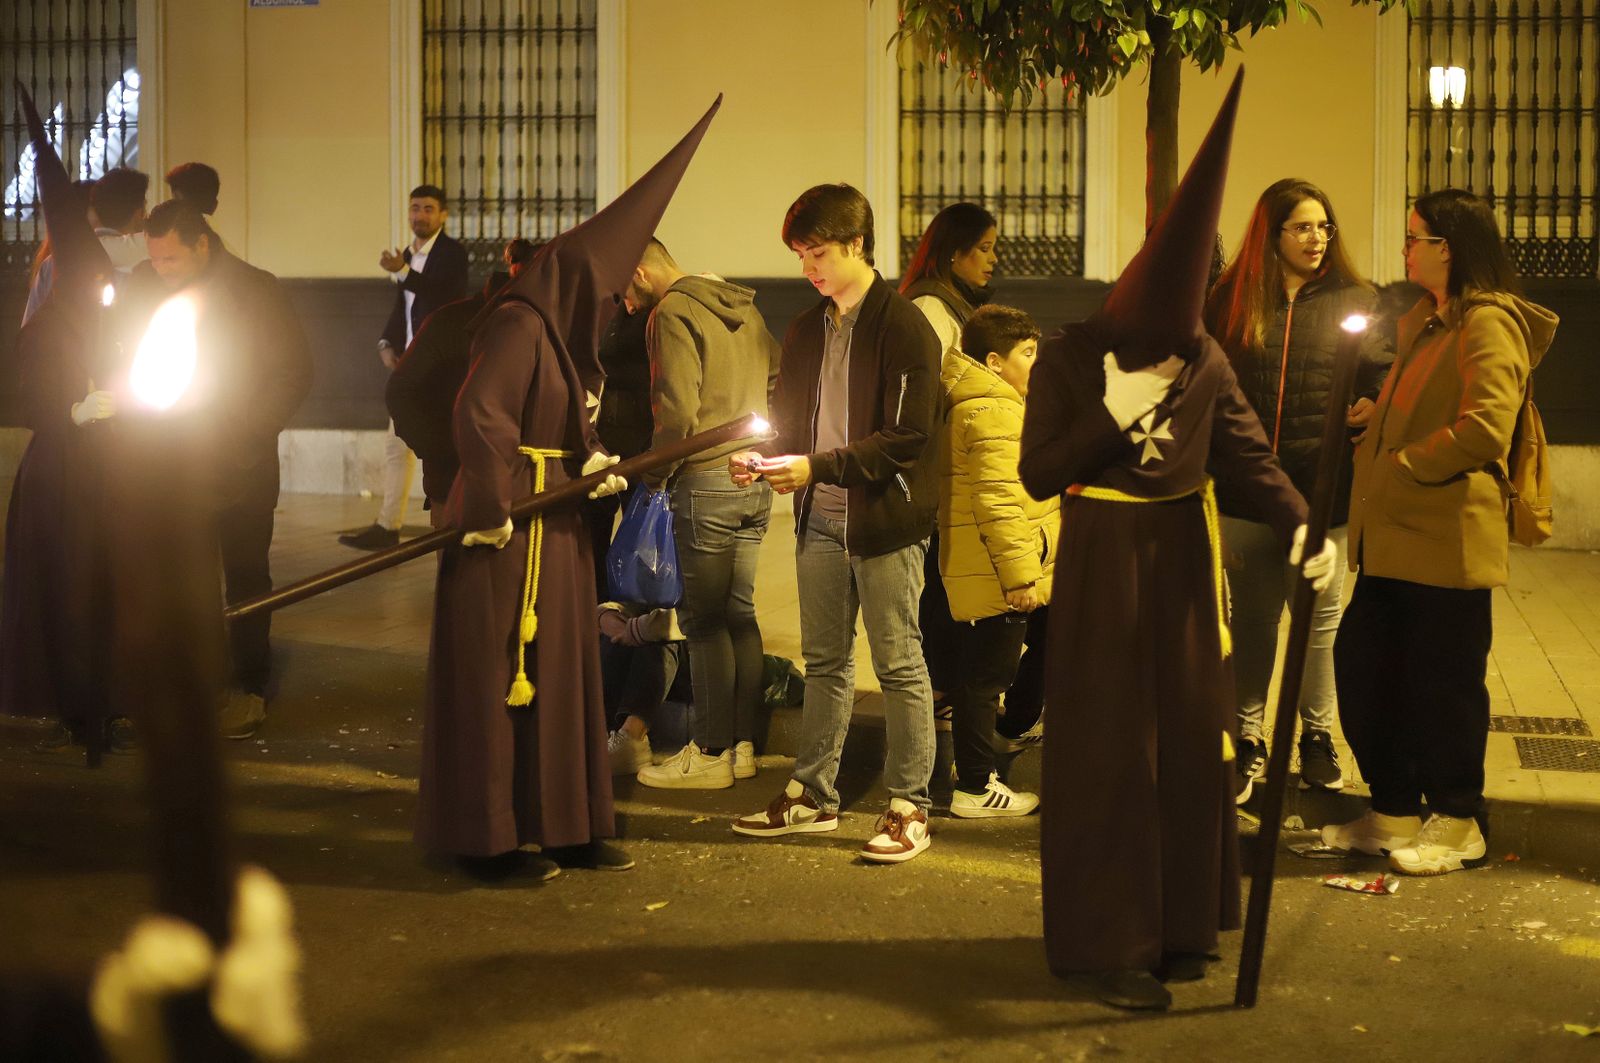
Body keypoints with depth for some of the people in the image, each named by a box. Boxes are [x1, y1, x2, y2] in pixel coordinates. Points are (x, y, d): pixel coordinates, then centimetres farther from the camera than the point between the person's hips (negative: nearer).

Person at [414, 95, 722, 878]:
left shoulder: (558, 332, 14)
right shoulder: (519, 327, -16)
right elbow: (477, 413, -26)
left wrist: (589, 462, 2)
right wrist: (494, 506, -22)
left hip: (549, 528, 10)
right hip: (508, 532, -10)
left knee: (558, 672, 13)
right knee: (500, 678, -2)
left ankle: (560, 827, 22)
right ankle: (491, 837, 7)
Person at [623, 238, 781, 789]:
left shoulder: (672, 314, -10)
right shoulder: (742, 308, 15)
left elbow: (678, 409, -18)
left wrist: (656, 475, -6)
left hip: (707, 482, -8)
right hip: (757, 480, 8)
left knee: (704, 620, -2)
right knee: (740, 613, 13)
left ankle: (711, 753, 2)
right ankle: (742, 744, 17)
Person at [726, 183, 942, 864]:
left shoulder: (903, 328, -9)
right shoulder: (805, 332, 14)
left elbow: (907, 437, -16)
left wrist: (819, 468, -21)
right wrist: (765, 461, -2)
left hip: (885, 520, -7)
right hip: (821, 521, 7)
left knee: (899, 664, -1)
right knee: (824, 661, 13)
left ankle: (909, 807, 6)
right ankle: (812, 795, 21)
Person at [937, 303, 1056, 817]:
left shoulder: (970, 403, 17)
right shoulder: (994, 411, -18)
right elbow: (999, 501, -24)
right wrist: (1019, 574, -24)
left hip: (974, 571, 11)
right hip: (995, 575, -11)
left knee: (977, 675, 17)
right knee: (987, 675, -4)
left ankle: (975, 774, 27)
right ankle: (975, 789, 2)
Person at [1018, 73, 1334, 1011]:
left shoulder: (1206, 361, 2)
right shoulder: (1067, 358, -7)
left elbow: (1250, 455, -3)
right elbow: (1037, 473, -9)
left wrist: (1301, 525, -19)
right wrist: (1113, 415, -20)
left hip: (1186, 559, 4)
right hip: (1103, 562, -4)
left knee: (1192, 741, 7)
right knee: (1109, 750, -3)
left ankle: (1182, 925, 19)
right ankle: (1107, 945, 3)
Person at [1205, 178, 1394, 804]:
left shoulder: (1354, 300, 4)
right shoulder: (1231, 301, 5)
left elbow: (1382, 378, 2)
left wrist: (1373, 408, -20)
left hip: (1324, 487, 0)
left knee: (1320, 619, 8)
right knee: (1252, 619, 8)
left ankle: (1317, 738, 23)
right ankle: (1249, 743, 18)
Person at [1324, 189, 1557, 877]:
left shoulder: (1488, 324, -11)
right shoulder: (1422, 324, 19)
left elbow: (1484, 430, -22)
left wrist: (1397, 468, -14)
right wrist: (1372, 427, 12)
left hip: (1446, 538, -9)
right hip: (1393, 537, 9)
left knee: (1444, 684, 0)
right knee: (1363, 666, 10)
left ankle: (1456, 824, 14)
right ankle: (1393, 812, 22)